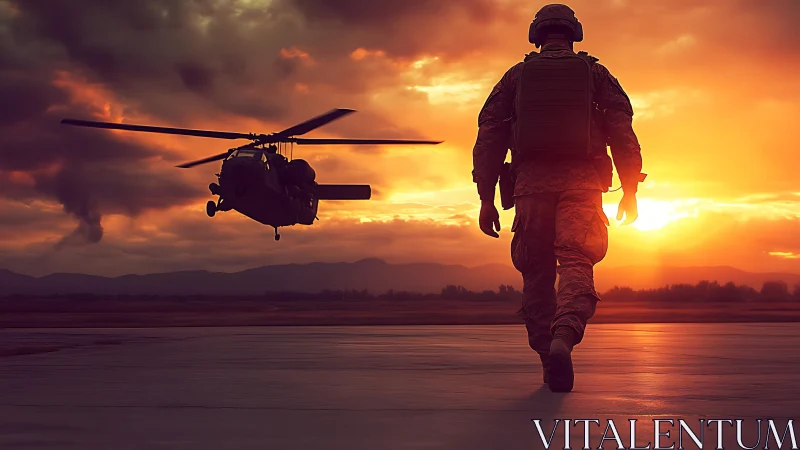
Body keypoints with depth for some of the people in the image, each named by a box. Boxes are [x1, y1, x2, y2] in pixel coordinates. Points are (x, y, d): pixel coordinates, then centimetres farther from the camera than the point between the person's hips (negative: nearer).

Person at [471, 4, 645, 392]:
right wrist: (630, 190, 9)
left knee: (537, 273, 8)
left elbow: (490, 137, 8)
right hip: (581, 182, -1)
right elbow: (622, 132, 6)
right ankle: (564, 336, -38)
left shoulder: (516, 76, 15)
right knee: (576, 263, -11)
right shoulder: (596, 73, 14)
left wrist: (486, 198, 7)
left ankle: (549, 360, 6)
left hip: (531, 182, 1)